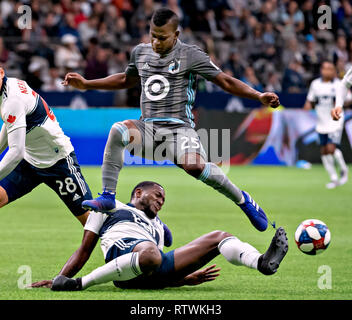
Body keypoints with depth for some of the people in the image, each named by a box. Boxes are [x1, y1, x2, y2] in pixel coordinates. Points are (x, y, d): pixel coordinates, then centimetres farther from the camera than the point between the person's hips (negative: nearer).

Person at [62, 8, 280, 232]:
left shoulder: (190, 55, -2)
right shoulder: (140, 53, 14)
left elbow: (226, 82, 0)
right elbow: (126, 80, 33)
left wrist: (259, 96, -12)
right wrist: (86, 84, 31)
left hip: (178, 128, -4)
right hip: (147, 127, 4)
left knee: (194, 166, -33)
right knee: (118, 130, -30)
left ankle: (242, 199, -6)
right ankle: (108, 197, -22)